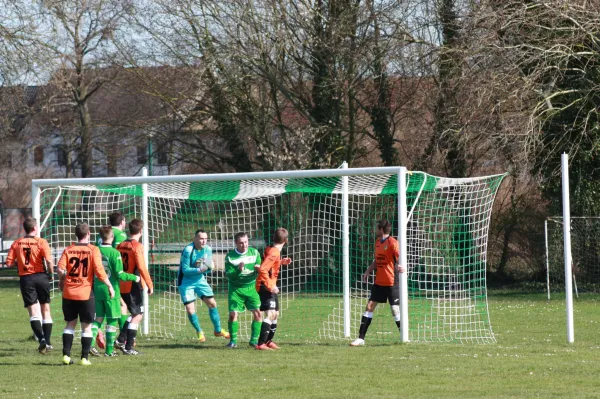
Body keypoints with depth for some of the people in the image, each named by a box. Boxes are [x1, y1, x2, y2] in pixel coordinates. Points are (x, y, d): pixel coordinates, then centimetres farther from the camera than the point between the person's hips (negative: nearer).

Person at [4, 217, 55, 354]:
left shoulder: (16, 244, 2)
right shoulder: (41, 242, -6)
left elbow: (9, 263, -1)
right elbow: (49, 261, -16)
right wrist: (51, 273, 2)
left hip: (25, 278, 1)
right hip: (40, 276, -1)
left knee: (33, 312, -2)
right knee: (46, 310, 12)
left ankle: (41, 338, -21)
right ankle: (47, 342, 11)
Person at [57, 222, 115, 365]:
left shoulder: (68, 250, 2)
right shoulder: (93, 250, -5)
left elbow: (60, 269, -8)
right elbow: (99, 270, -13)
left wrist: (62, 280, 12)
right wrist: (109, 286, -3)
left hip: (69, 293, 3)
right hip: (86, 293, -3)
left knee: (70, 324, 13)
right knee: (86, 326, 5)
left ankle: (66, 355, 7)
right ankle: (84, 358, 2)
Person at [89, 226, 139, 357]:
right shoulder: (114, 253, -13)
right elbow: (120, 274, -14)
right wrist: (134, 277, 0)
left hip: (97, 289, 5)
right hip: (111, 291, -5)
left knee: (98, 318, 11)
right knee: (112, 320, 4)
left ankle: (90, 344, -5)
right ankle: (109, 350, 4)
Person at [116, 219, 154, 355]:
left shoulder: (121, 245, 8)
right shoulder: (137, 246, -13)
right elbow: (142, 268, -19)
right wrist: (150, 285, -14)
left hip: (122, 286, 7)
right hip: (134, 286, -7)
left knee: (135, 314, 20)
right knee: (137, 315, 0)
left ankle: (121, 340, 10)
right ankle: (128, 347, -4)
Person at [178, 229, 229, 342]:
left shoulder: (208, 249, -5)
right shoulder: (188, 250, -23)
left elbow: (209, 268, 3)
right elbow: (185, 270, -24)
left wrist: (207, 267, -21)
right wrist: (200, 269, -35)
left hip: (200, 280, 5)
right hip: (186, 282, -5)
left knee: (212, 304, 4)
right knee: (190, 310, -9)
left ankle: (218, 330, 21)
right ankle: (199, 332, 14)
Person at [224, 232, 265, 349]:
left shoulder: (254, 253, 0)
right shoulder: (230, 256, -7)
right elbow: (228, 274, -13)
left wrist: (259, 268, -22)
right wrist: (238, 270, -31)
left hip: (251, 288, 2)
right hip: (236, 288, -2)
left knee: (257, 312, -9)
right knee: (233, 314, -11)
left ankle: (254, 340, 2)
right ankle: (233, 340, 4)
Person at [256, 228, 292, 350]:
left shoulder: (273, 250, 10)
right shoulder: (274, 253, -19)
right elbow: (262, 269, -29)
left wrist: (281, 262, 19)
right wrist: (270, 285, -28)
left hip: (270, 287, 10)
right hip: (265, 286, -10)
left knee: (275, 314, 21)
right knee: (270, 314, -20)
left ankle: (268, 341, 35)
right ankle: (261, 343, -27)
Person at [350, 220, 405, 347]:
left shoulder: (392, 242, -12)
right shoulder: (378, 242, 12)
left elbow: (399, 257, -26)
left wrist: (400, 266, -47)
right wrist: (368, 271, 10)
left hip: (392, 282, -8)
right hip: (379, 282, 8)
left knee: (395, 310, -7)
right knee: (369, 306, 3)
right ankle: (361, 338, 6)